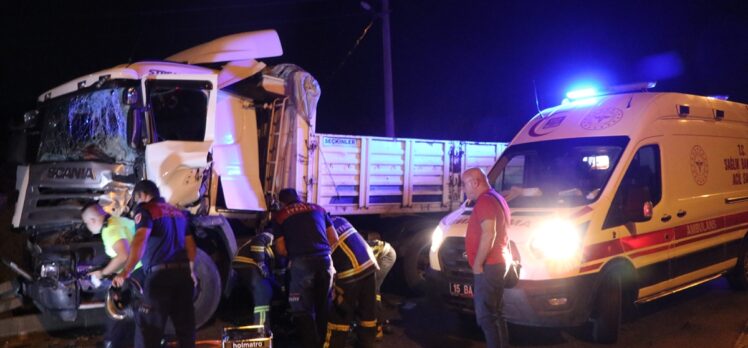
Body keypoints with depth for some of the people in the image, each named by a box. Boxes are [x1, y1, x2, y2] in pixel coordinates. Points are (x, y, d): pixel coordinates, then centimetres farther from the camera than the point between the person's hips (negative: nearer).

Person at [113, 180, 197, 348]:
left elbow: (140, 240, -19)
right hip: (183, 272, 7)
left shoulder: (145, 209, -1)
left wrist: (125, 272, -20)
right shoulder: (178, 212, 20)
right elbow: (191, 245, 24)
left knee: (148, 327, -4)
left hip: (160, 274, -7)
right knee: (185, 325, 12)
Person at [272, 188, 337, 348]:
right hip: (325, 259, 4)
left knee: (303, 309, 6)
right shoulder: (317, 208, 22)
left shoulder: (280, 216, 14)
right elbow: (334, 239, 19)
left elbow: (281, 250, 10)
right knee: (324, 306, 17)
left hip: (301, 263, -3)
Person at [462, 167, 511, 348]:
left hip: (488, 266, -11)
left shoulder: (484, 200, -15)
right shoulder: (495, 198, 20)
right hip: (496, 264, 11)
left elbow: (489, 234, -26)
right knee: (493, 313, 16)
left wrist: (477, 263, -20)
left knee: (485, 316, -8)